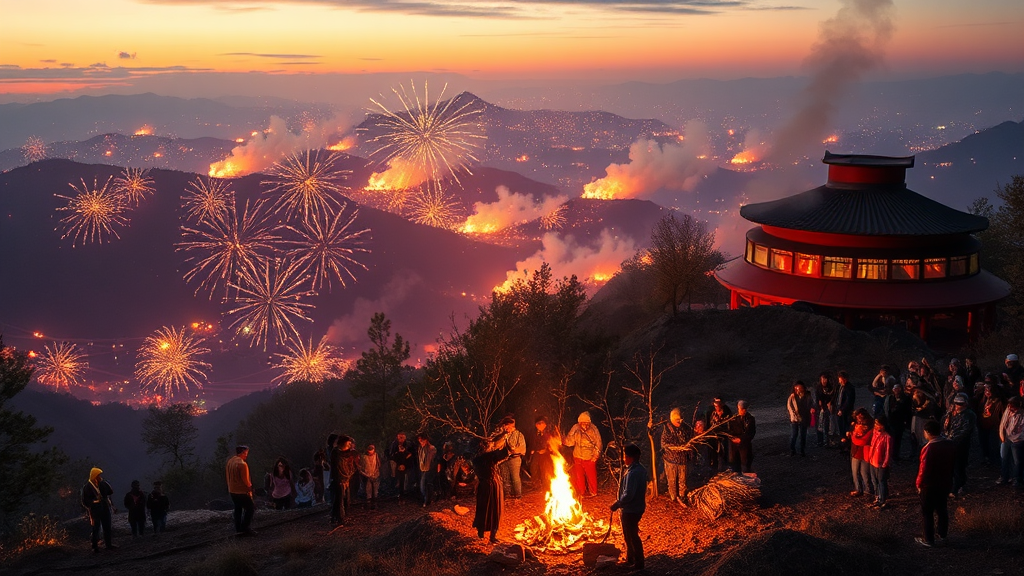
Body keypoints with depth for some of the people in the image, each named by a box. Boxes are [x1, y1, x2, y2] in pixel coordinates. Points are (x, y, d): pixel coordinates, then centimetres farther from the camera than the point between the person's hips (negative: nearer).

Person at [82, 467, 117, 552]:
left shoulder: (103, 484, 8)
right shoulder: (87, 487, -6)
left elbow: (111, 492, 8)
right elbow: (84, 501, -7)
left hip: (105, 509, 5)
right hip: (95, 511, -5)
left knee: (107, 528, 8)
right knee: (96, 528, -3)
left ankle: (109, 544, 15)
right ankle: (95, 547, 2)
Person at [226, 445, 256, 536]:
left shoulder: (230, 461, 4)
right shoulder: (242, 464, -22)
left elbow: (227, 475, 11)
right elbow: (245, 480, -20)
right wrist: (250, 486, -1)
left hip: (232, 490, 8)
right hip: (242, 491, -8)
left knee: (238, 508, 17)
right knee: (250, 508, 3)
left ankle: (238, 529, 18)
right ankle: (244, 528, 1)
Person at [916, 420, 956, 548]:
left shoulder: (929, 449, -27)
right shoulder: (950, 445, -4)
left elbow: (924, 469, -22)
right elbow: (953, 464, 8)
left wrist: (919, 484, -8)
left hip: (930, 486, -7)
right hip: (946, 483, 7)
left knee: (927, 513, 7)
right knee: (942, 509, 23)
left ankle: (928, 539, 16)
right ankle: (942, 533, 37)